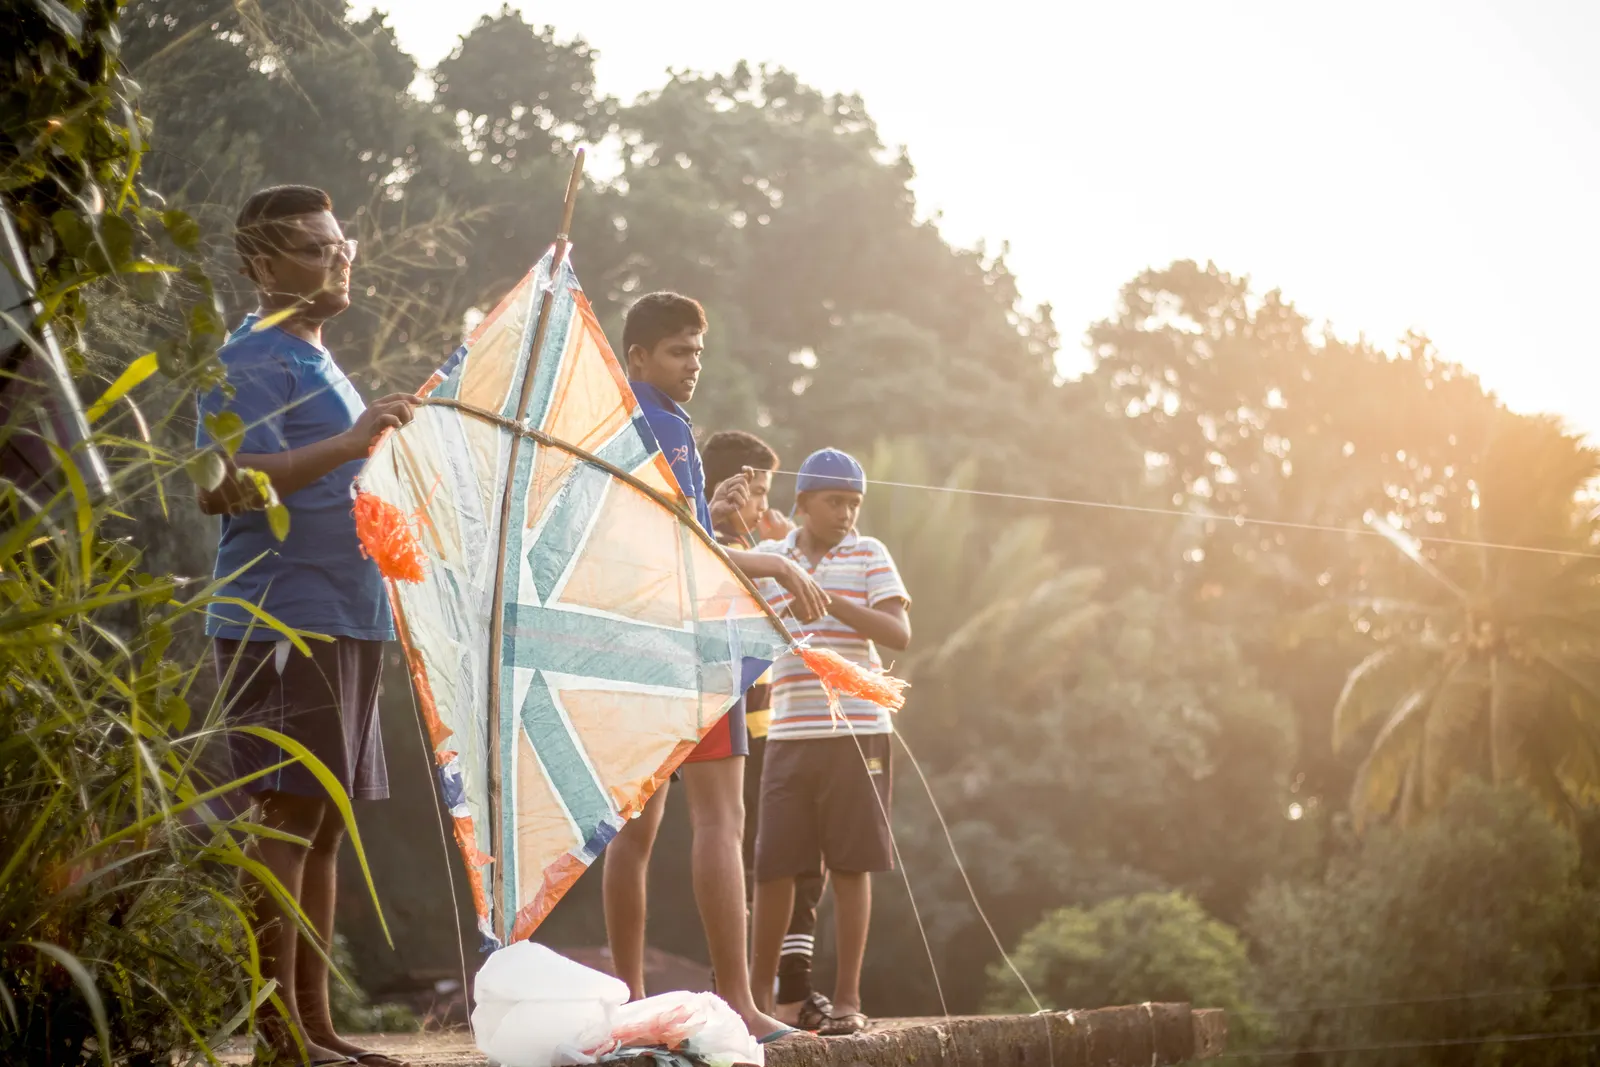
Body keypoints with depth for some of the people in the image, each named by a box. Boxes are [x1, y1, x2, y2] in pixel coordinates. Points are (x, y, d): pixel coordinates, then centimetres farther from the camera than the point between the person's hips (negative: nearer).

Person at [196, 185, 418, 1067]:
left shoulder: (319, 362, 22)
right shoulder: (252, 358, -8)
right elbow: (223, 487, -24)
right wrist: (348, 443, -31)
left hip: (345, 619, 10)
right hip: (279, 619, -10)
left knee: (326, 823, 9)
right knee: (287, 816, -9)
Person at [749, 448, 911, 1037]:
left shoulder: (868, 555, 4)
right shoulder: (766, 558, 10)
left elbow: (899, 633, -5)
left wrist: (832, 603, -18)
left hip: (856, 732, -2)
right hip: (789, 734, 2)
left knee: (850, 865, 0)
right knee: (773, 865, 3)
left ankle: (848, 998, 8)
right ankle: (760, 989, 17)